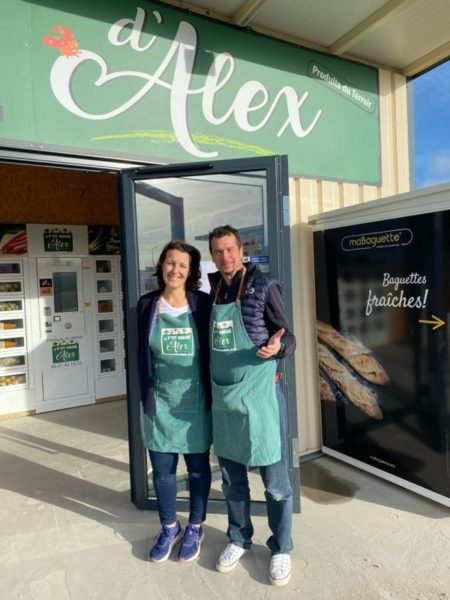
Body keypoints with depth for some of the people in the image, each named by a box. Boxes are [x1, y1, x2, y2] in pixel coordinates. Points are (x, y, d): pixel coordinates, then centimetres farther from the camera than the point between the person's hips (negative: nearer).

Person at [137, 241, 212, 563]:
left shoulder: (203, 304, -6)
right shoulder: (147, 305, -2)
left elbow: (215, 350, 0)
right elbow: (141, 354, 5)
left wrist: (213, 395, -3)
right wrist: (145, 396, 5)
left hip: (195, 403, -1)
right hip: (160, 403, 2)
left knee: (198, 468, 14)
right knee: (162, 469, 14)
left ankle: (195, 528, 37)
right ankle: (169, 527, 38)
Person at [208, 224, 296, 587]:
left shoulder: (264, 286, -8)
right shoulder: (212, 291, 6)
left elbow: (289, 339, -7)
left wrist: (276, 347, -28)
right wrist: (208, 387, 8)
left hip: (259, 396, -4)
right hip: (222, 398, 5)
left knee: (275, 481, 9)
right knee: (232, 479, 18)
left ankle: (281, 549, 31)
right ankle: (239, 539, 39)